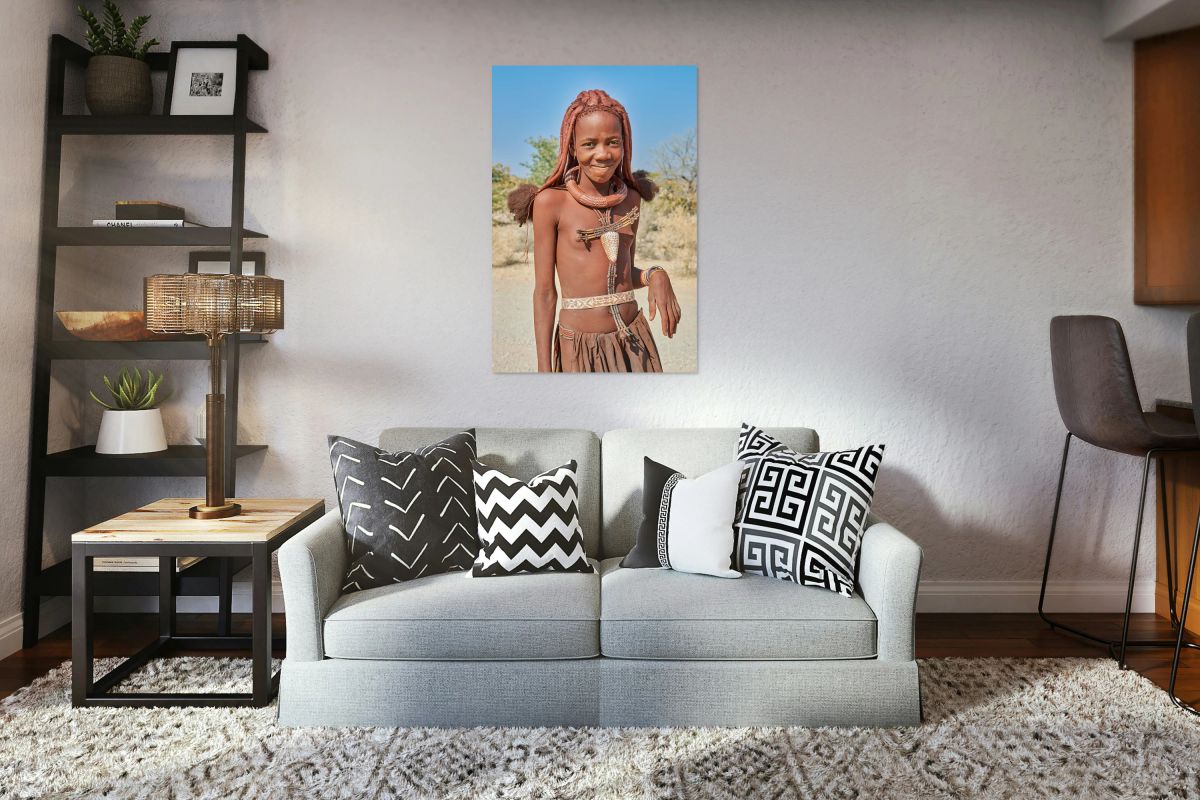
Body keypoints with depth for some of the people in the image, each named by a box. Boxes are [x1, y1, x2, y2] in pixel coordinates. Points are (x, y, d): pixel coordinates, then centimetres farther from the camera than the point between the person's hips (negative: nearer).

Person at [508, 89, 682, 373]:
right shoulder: (551, 201, -9)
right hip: (581, 347, -4)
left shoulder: (630, 198, 5)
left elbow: (626, 273, 12)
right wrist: (544, 369, -8)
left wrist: (656, 276, -10)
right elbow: (544, 291, -7)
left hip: (635, 341, 4)